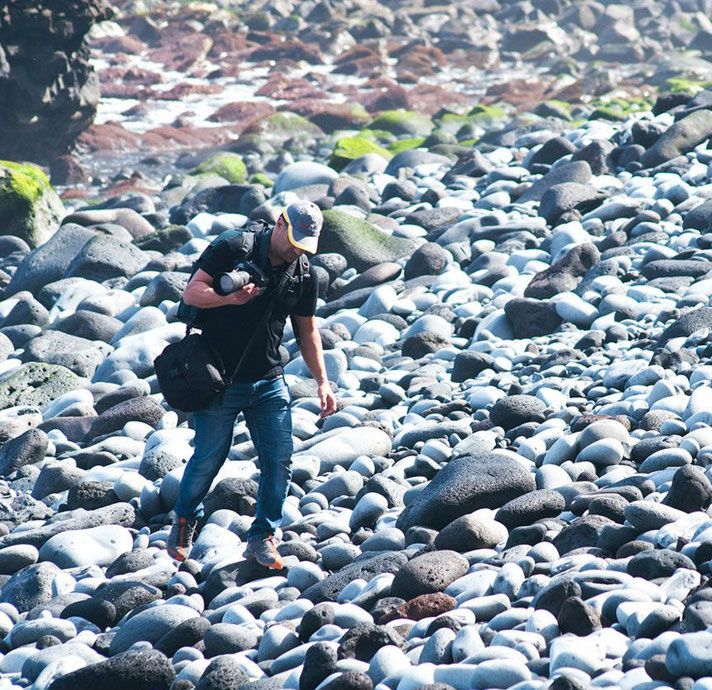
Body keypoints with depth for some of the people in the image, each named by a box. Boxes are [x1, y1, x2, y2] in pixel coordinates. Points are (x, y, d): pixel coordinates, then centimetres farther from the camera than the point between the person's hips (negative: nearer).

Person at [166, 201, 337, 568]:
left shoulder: (304, 274, 3)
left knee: (279, 458, -2)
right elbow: (191, 293, -13)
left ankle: (262, 536, 12)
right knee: (209, 457, 0)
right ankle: (185, 520, 27)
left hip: (269, 382, 4)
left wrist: (322, 382, 5)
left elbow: (307, 331, 13)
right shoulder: (231, 249, -11)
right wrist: (229, 299, -32)